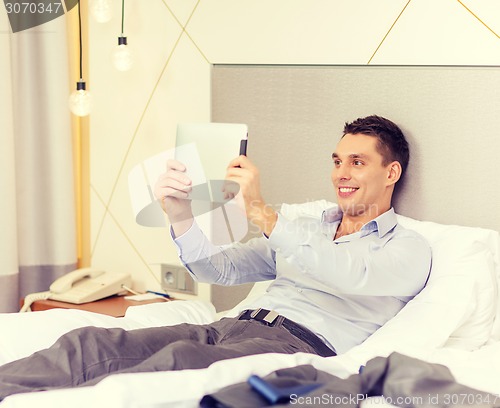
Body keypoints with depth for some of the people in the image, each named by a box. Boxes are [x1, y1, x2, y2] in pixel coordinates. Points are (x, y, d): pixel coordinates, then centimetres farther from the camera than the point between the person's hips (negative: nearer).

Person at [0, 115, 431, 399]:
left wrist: (261, 212, -22)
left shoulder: (410, 249, 9)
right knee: (93, 342, -18)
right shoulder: (306, 223, 29)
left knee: (180, 359, -37)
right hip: (237, 325, 7)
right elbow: (220, 269, 20)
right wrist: (181, 216, -1)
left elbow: (353, 276, -15)